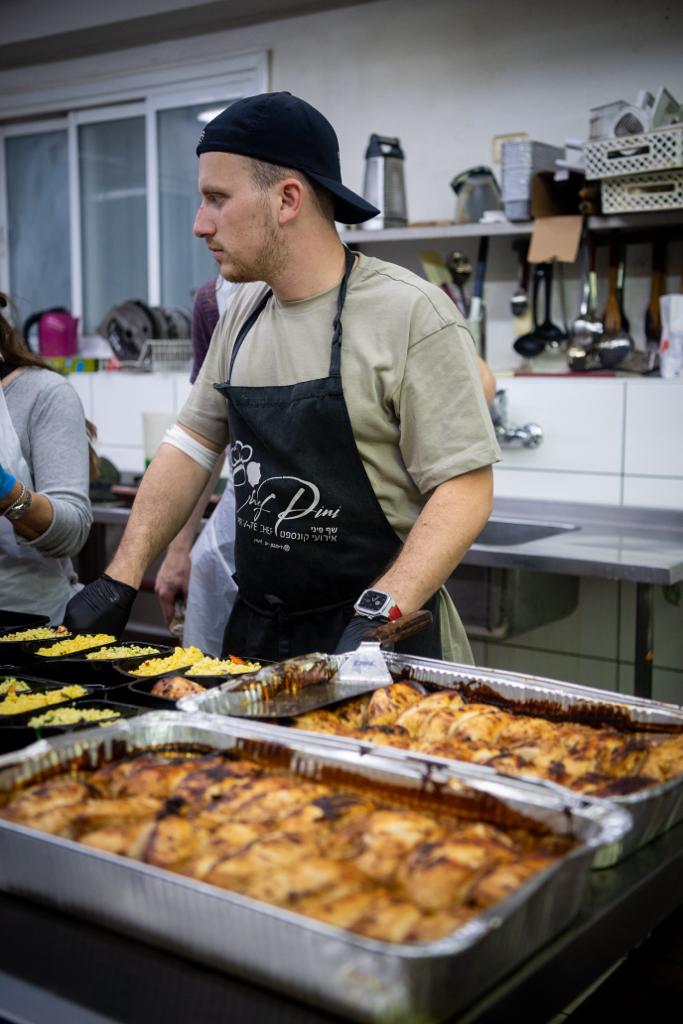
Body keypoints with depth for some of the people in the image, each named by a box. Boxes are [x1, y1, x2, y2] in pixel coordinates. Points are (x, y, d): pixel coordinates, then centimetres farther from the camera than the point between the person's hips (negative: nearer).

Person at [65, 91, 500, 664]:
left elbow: (466, 488, -17)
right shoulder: (245, 312, 7)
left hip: (385, 640, -6)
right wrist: (123, 577, 4)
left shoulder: (410, 312, -15)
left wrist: (381, 613, -27)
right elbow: (193, 444, 12)